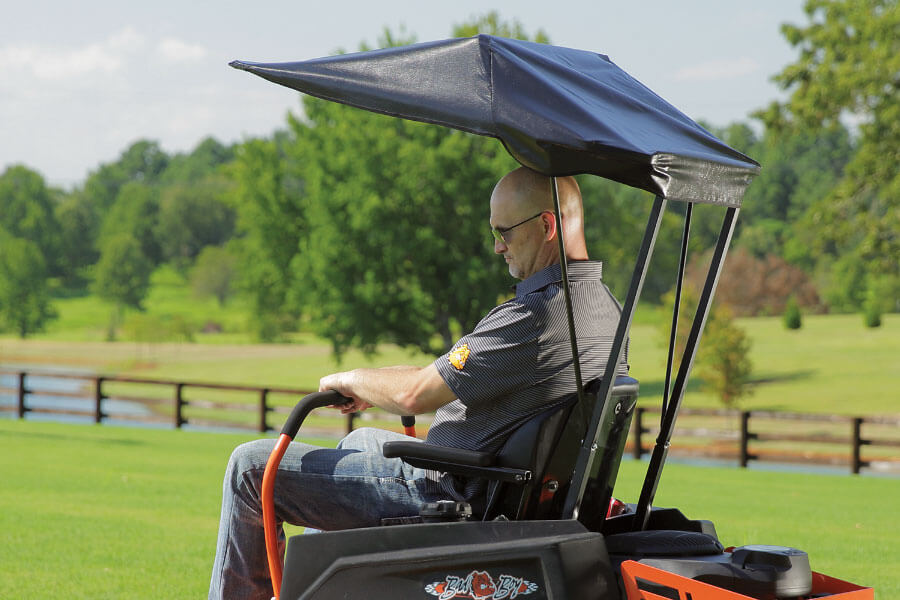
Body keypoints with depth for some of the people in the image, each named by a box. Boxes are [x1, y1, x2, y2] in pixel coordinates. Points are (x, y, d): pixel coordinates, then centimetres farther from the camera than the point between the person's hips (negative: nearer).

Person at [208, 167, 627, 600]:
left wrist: (350, 380, -3)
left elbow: (415, 395, -24)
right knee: (359, 440, 37)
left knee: (251, 466, -3)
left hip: (453, 497, -10)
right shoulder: (606, 306, 3)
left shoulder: (536, 316, -28)